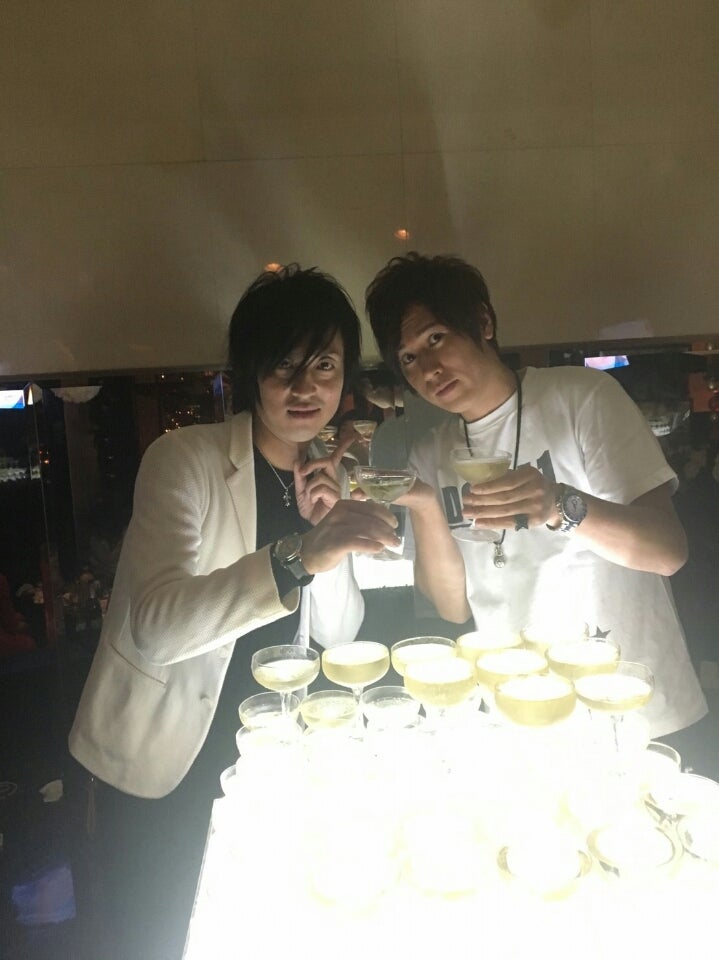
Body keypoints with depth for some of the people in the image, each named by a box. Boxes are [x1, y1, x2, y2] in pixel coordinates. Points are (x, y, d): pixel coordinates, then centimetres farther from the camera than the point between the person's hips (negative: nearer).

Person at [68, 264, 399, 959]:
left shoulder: (328, 474, -1)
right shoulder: (184, 458, -19)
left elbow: (337, 634, -1)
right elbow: (156, 627, -32)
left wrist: (327, 527, -18)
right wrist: (299, 555, -45)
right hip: (162, 757, -4)